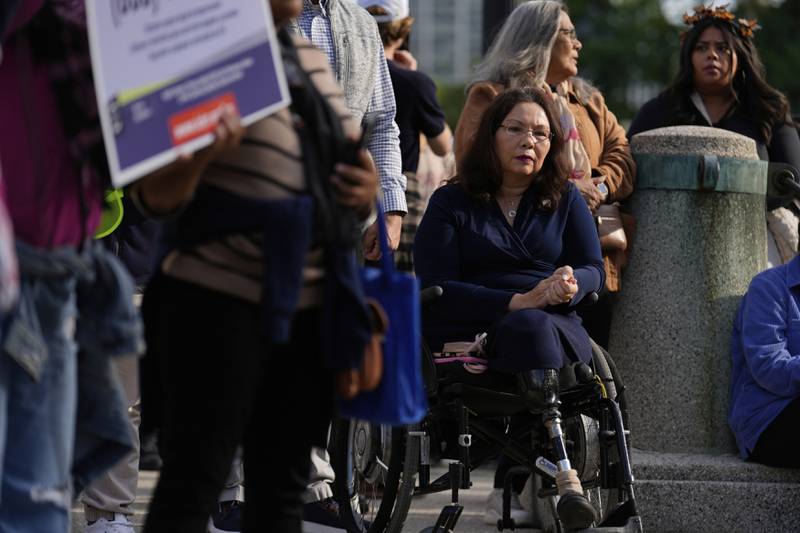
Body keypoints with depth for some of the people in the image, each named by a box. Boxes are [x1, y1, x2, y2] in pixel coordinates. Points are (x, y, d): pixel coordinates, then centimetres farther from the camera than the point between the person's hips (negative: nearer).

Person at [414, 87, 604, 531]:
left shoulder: (566, 200, 20)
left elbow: (594, 270, 10)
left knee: (533, 328, -36)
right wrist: (519, 302, -15)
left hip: (558, 327, 2)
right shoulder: (451, 203, 11)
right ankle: (565, 475, -50)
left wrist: (570, 285, -17)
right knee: (527, 329, -37)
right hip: (472, 334, -2)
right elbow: (436, 290, -2)